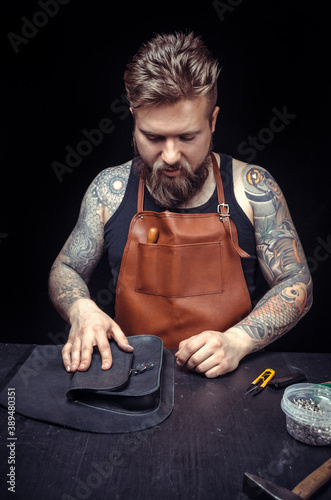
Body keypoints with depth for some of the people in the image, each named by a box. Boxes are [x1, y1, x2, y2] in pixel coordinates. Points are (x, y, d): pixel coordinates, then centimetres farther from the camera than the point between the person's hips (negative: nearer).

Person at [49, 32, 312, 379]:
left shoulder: (252, 187, -5)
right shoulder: (110, 188, -1)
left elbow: (297, 285, -2)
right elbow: (64, 270, 8)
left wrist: (237, 341, -18)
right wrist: (81, 309, -14)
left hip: (227, 377, 0)